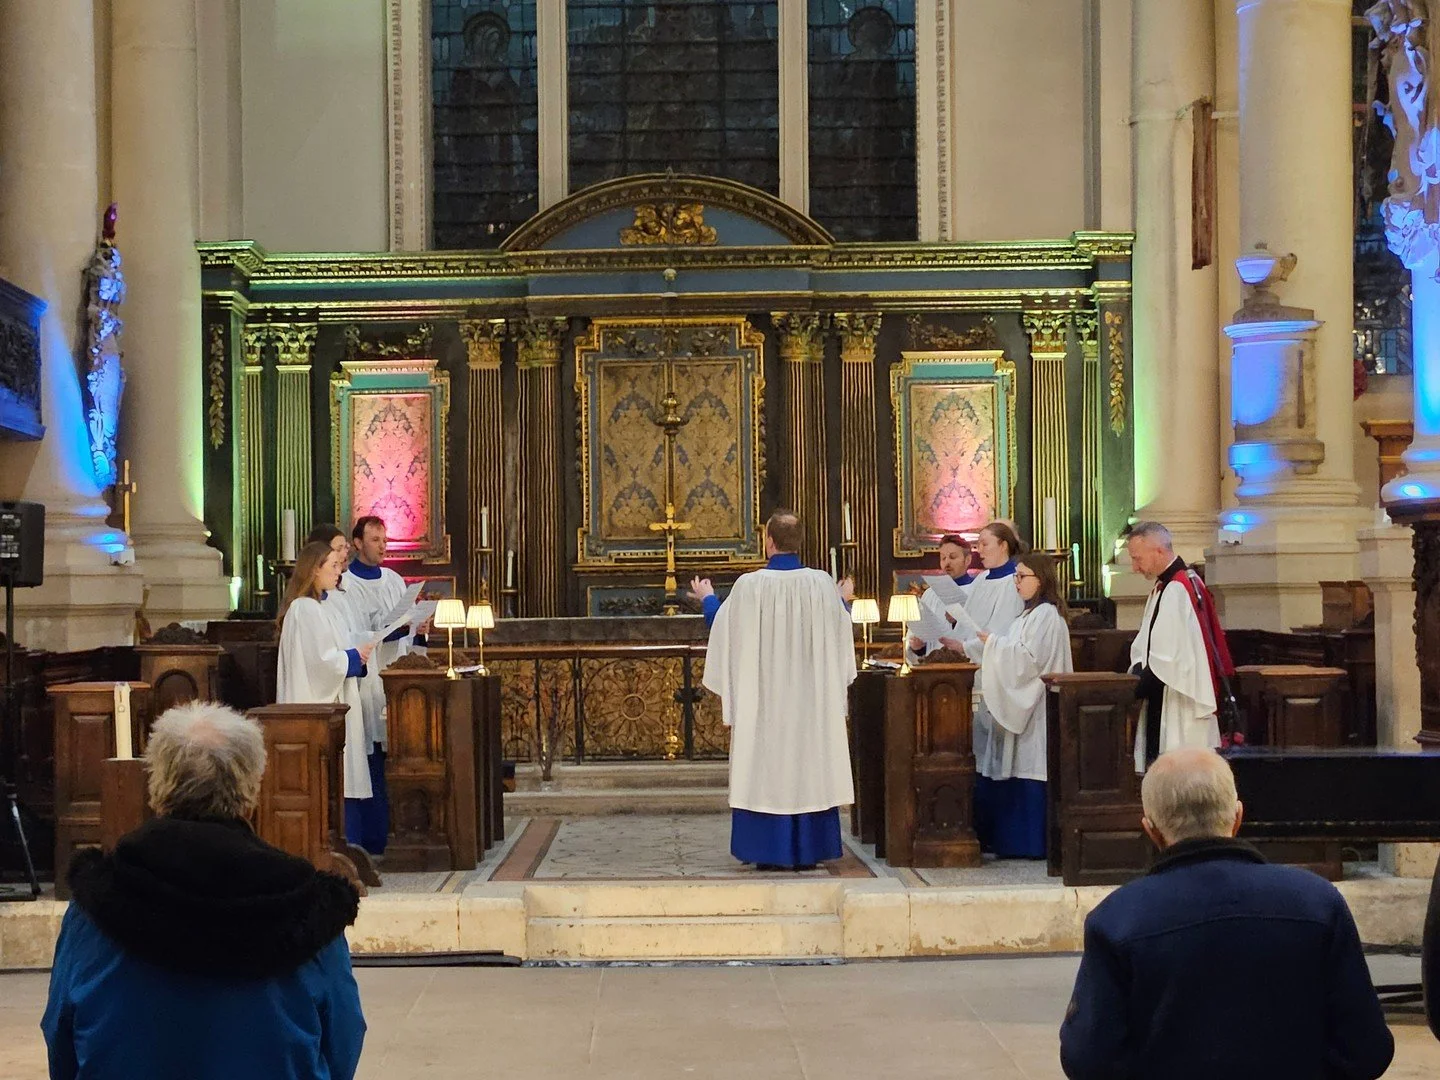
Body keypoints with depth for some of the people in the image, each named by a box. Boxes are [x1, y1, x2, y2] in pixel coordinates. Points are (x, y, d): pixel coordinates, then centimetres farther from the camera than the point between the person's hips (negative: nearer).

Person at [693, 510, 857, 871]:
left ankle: (770, 853, 5)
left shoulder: (749, 585, -11)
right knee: (809, 767, 8)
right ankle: (809, 851, 11)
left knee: (765, 771, 4)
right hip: (811, 698, 2)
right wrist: (843, 600, 33)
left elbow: (724, 628, 5)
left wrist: (707, 599, 25)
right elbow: (842, 631, 11)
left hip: (762, 698, -2)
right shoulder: (821, 583, -3)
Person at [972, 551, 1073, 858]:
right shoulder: (1031, 614, 18)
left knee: (1027, 772, -8)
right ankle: (1010, 840, 11)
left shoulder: (1046, 615, -13)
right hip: (1020, 704, 10)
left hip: (1035, 708, -10)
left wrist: (994, 642, -14)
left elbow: (1030, 658, -20)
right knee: (1016, 772, 8)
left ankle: (1029, 842, -4)